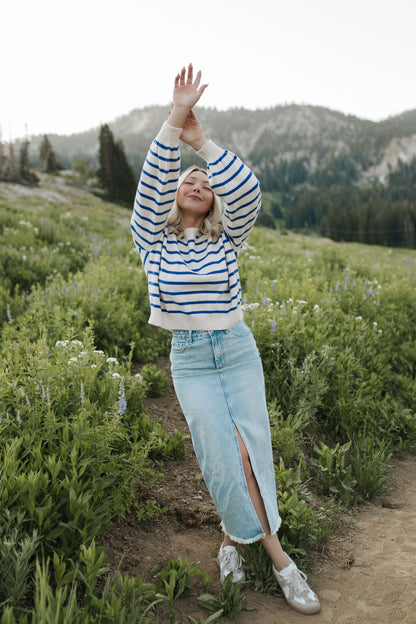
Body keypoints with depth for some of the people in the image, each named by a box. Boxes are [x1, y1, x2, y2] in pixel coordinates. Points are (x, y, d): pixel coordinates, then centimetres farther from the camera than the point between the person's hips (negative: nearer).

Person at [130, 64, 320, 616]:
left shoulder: (227, 239, 3)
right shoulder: (154, 240, 2)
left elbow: (248, 192, -14)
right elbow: (150, 184, -14)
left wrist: (202, 141, -19)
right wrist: (175, 120, -22)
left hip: (238, 352, 2)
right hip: (190, 361, -1)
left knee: (253, 451, -2)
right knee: (227, 456, -7)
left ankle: (235, 535, 23)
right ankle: (278, 558, 11)